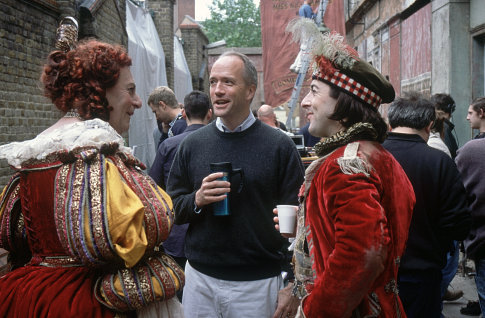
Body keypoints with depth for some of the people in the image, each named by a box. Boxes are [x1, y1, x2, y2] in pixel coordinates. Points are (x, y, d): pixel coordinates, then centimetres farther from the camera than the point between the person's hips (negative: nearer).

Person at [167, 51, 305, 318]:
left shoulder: (279, 146, -4)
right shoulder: (192, 144, 5)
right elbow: (171, 210, 8)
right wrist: (196, 200, -12)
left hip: (257, 283, -2)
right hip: (199, 278, 3)